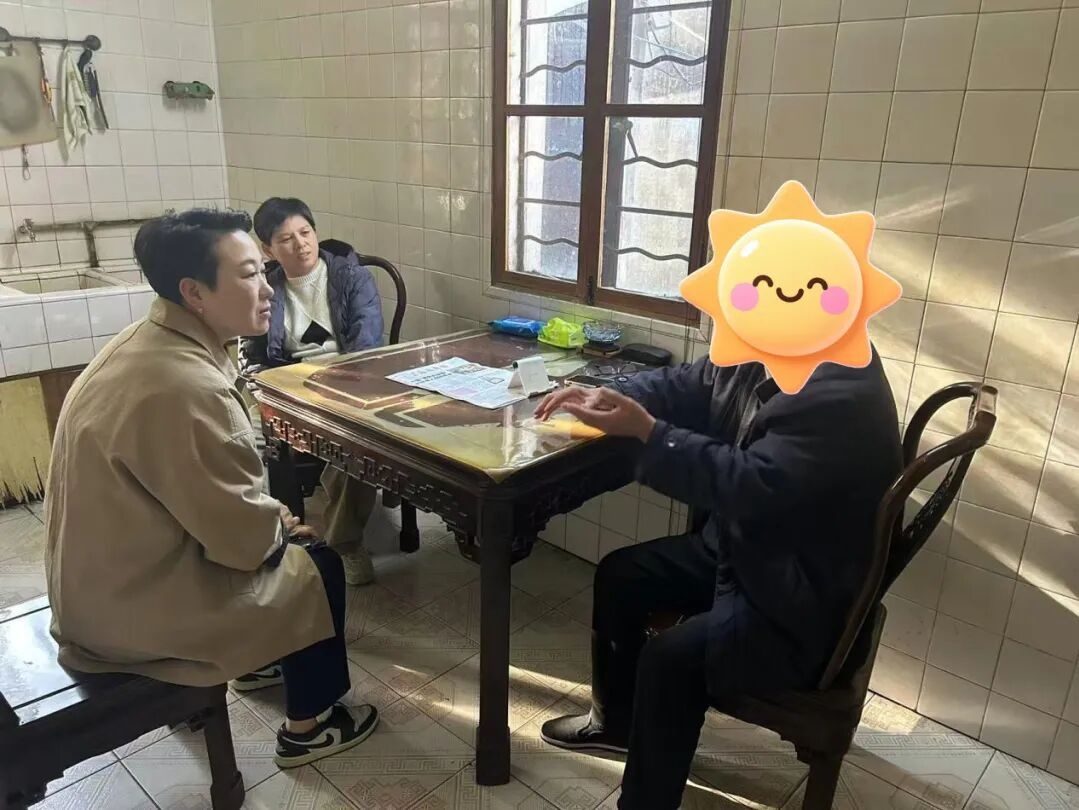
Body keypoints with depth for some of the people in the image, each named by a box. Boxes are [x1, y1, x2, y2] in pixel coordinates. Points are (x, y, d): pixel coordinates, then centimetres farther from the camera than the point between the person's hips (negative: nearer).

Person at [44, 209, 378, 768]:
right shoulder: (186, 388, -32)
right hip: (134, 604, -9)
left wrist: (271, 516, 5)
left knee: (285, 536, 20)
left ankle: (259, 660, 41)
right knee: (317, 565, 2)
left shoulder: (145, 343, 0)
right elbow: (245, 538, -25)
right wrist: (281, 528, -4)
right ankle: (308, 727, 20)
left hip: (104, 574, 9)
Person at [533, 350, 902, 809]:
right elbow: (682, 387, 8)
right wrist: (607, 400, -8)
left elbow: (754, 484, -34)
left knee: (671, 658, -25)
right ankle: (616, 718, 32)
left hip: (802, 596, -9)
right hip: (742, 550, 9)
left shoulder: (845, 392, -29)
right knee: (620, 574, 11)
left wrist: (645, 429, -32)